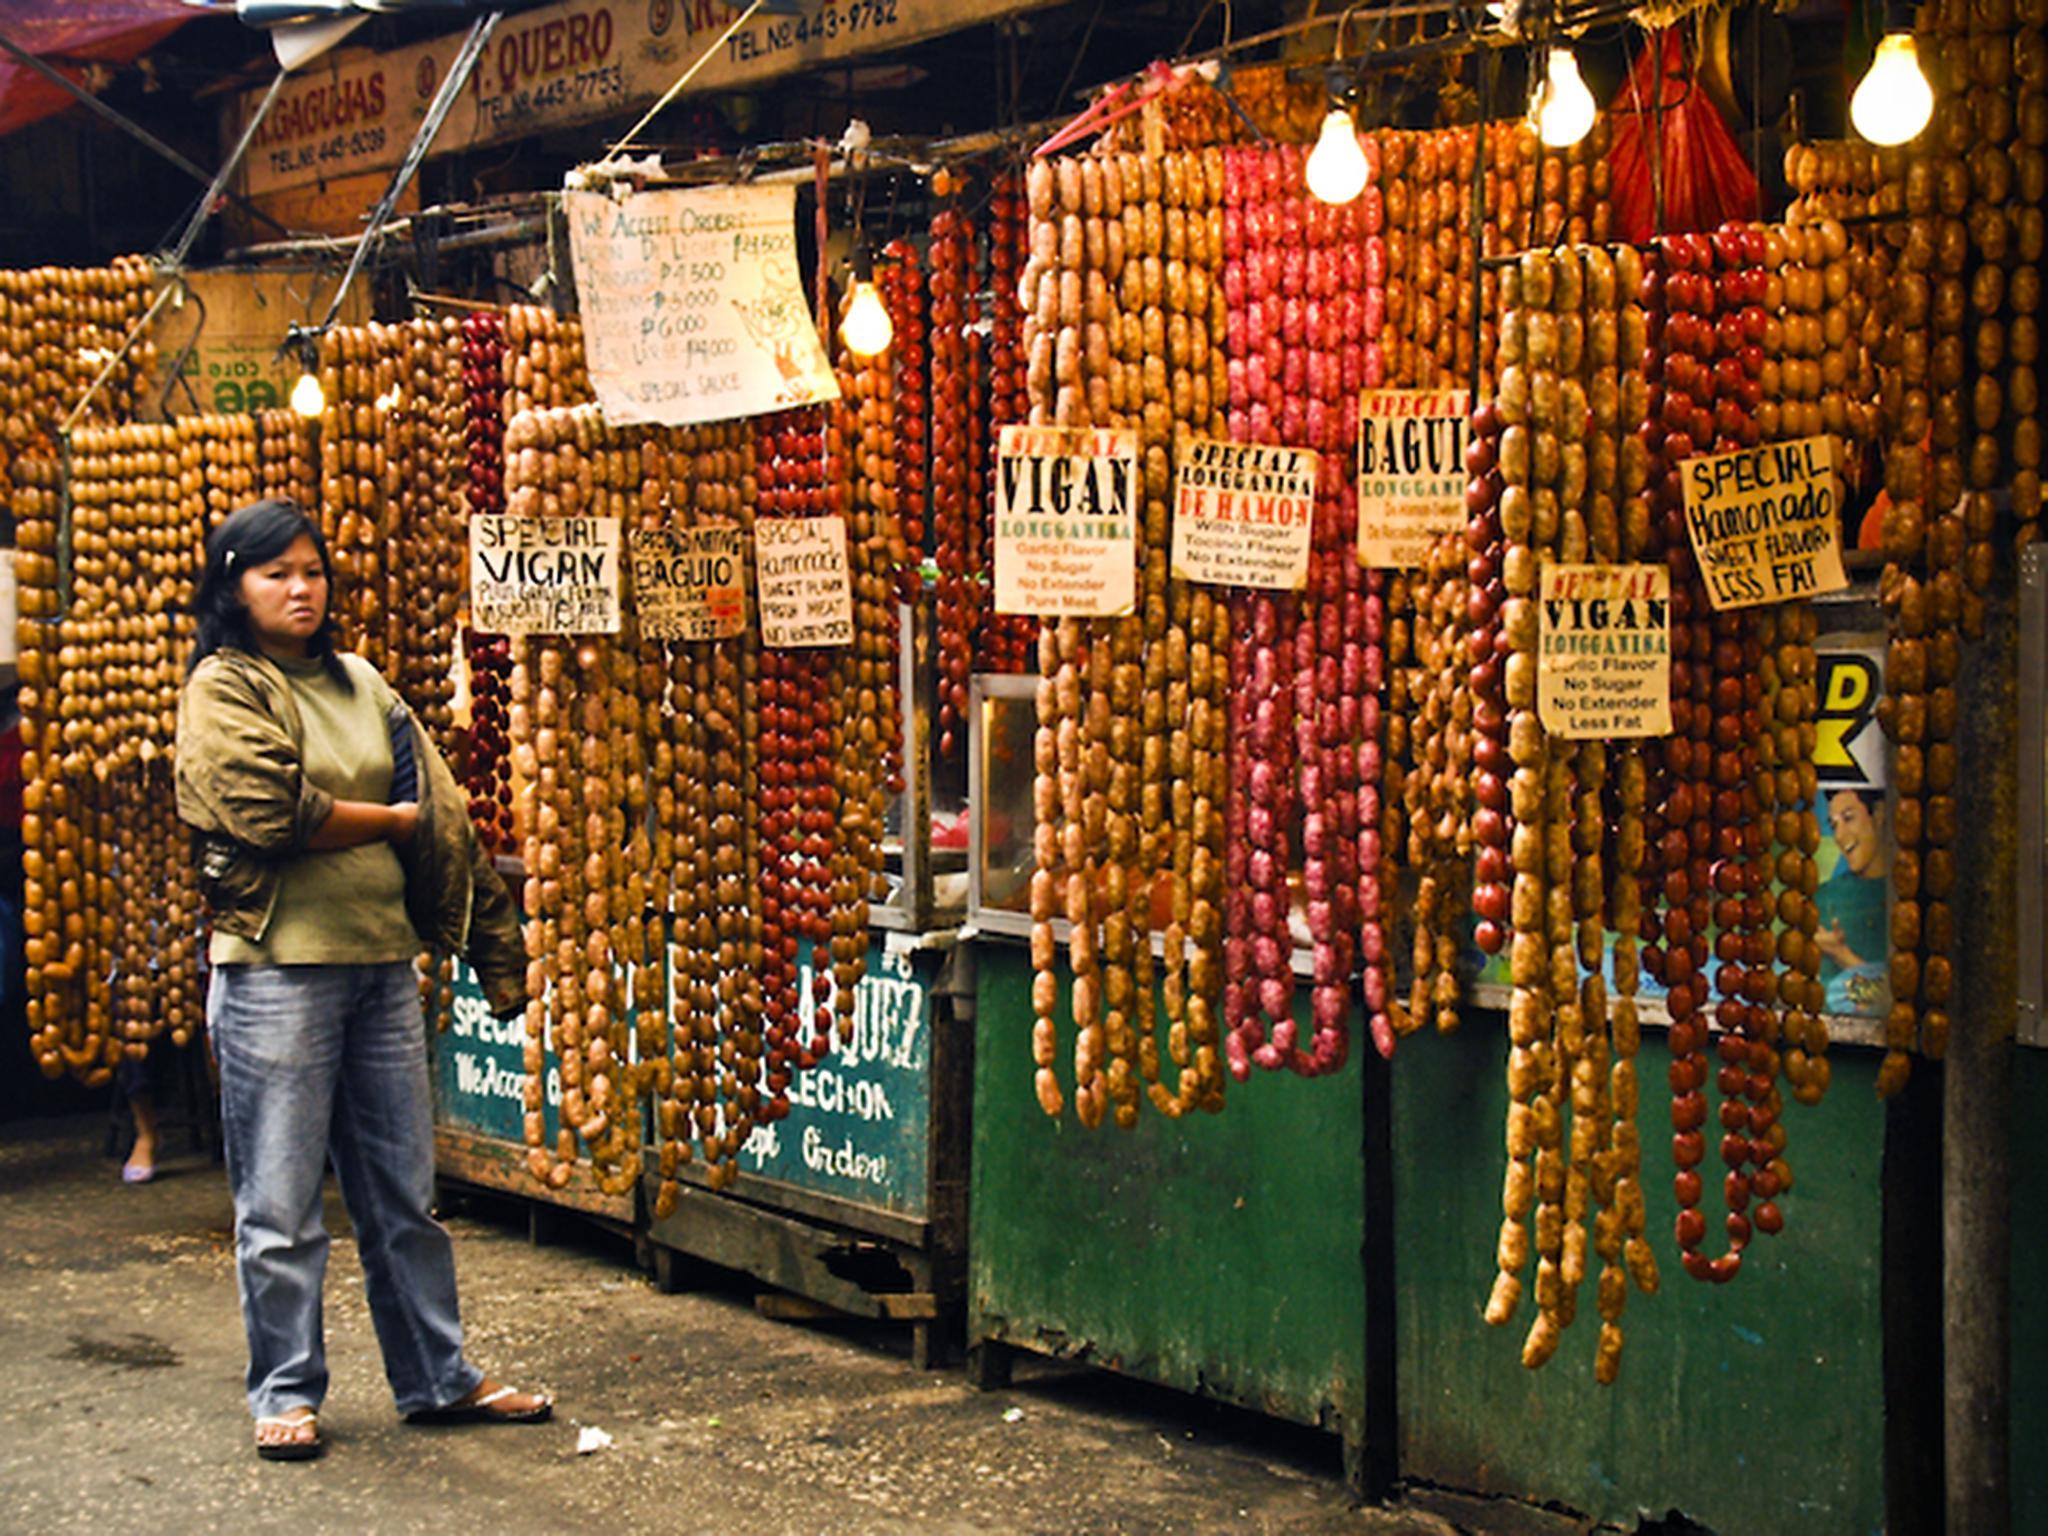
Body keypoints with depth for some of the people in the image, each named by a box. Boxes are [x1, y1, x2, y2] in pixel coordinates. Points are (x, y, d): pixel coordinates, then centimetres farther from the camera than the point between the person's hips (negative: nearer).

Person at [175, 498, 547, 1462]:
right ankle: (285, 1391, 15)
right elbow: (273, 813, -17)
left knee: (403, 1190, 12)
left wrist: (492, 940, 4)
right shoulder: (222, 688, -3)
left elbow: (438, 813, 11)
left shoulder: (358, 684, 14)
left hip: (382, 958, 6)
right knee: (281, 1202, 2)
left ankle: (436, 1377, 22)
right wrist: (391, 820, -4)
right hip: (277, 967, -6)